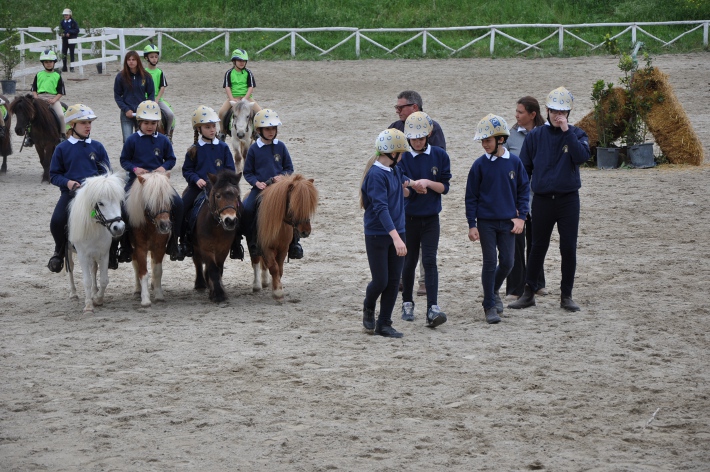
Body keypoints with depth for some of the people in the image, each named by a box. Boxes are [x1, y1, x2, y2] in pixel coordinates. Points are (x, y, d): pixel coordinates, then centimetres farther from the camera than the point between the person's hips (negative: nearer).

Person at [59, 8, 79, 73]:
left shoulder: (73, 22, -4)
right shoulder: (62, 22, 8)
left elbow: (77, 30, -7)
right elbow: (60, 29, 17)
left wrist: (69, 33, -17)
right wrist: (62, 33, -5)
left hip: (71, 39, -4)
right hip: (64, 39, 4)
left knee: (71, 53, 0)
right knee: (63, 53, 2)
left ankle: (71, 67, 5)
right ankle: (64, 67, 9)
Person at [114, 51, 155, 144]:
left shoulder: (146, 76, 0)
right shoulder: (121, 76, -2)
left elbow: (151, 94, 6)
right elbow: (117, 96, 3)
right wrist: (126, 109, -9)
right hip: (126, 114, -1)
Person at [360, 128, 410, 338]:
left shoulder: (395, 171, 8)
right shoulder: (376, 174, -17)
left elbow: (405, 184, 33)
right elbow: (380, 208, -27)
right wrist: (396, 237, -35)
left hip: (397, 233, 8)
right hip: (377, 235, -7)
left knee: (394, 281, 6)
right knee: (380, 281, -2)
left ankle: (384, 324, 14)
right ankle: (368, 308, 29)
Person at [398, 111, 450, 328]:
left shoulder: (440, 156, 0)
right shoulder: (402, 157, -4)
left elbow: (444, 187, -1)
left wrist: (427, 182, -20)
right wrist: (413, 184, -37)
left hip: (431, 218, 0)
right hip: (408, 217, 0)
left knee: (429, 261, -10)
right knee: (409, 262, 10)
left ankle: (433, 309, -16)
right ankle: (407, 304, 27)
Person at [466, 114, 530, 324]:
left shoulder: (514, 162, -1)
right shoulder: (480, 165, -5)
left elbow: (524, 189, 7)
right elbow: (471, 196, -1)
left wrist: (521, 216, 0)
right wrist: (472, 224, -4)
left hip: (507, 222, 2)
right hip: (486, 222, -2)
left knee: (507, 262, 4)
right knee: (490, 263, -1)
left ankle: (494, 291, 31)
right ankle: (489, 305, 8)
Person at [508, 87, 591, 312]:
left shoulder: (576, 134, 2)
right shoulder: (535, 136, 4)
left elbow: (582, 156, -18)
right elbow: (524, 168, 8)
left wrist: (567, 131, -20)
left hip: (568, 199, -1)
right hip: (542, 199, 1)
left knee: (569, 249, 1)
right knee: (538, 247, 7)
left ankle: (566, 295, 11)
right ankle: (528, 293, 15)